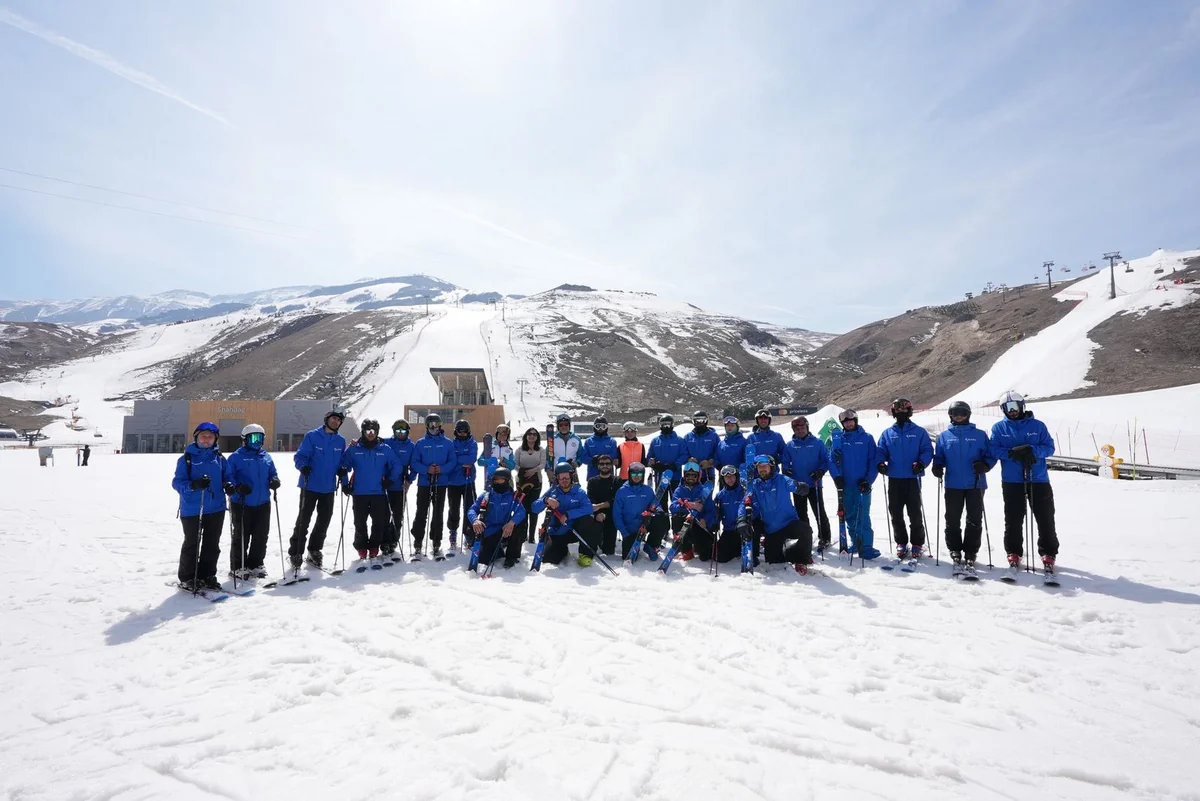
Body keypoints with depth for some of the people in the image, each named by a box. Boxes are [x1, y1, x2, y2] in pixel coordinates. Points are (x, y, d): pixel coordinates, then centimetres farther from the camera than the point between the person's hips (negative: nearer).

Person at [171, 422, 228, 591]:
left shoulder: (219, 458, 8)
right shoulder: (186, 458, -4)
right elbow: (177, 482, -8)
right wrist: (194, 485, -27)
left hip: (216, 509, 4)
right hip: (192, 510, -4)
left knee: (212, 545, 11)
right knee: (191, 544, 4)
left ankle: (207, 576, 22)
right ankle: (187, 578, 17)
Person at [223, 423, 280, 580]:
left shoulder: (266, 457, 11)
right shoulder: (236, 457, -6)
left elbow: (273, 473, 17)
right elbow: (227, 476, -10)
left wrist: (274, 480, -6)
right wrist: (236, 487, -27)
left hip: (263, 504, 5)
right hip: (241, 504, -5)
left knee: (261, 536, 10)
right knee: (241, 537, 4)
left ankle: (255, 564, 24)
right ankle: (237, 567, 16)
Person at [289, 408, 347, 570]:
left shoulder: (341, 441, 7)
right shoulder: (312, 436, -6)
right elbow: (299, 456, -9)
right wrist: (303, 466, -27)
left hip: (329, 488, 5)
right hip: (310, 486, -4)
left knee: (324, 520, 10)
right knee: (303, 520, 1)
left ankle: (314, 552, 24)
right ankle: (295, 553, 13)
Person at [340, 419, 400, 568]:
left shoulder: (385, 449, 1)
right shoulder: (354, 449, 0)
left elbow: (396, 466, 7)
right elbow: (343, 467, 7)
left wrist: (390, 480, -1)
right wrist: (345, 484, 2)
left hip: (379, 493, 0)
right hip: (359, 494, 0)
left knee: (379, 523, 0)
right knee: (360, 524, 5)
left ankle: (373, 552, 10)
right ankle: (362, 550, 19)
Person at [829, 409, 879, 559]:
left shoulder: (867, 438, 1)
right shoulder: (838, 440, 8)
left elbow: (874, 461, -2)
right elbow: (832, 460, 4)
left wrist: (868, 480, -10)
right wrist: (837, 476, -11)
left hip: (862, 485, -3)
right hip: (845, 485, 3)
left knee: (862, 516, -9)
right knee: (849, 516, 10)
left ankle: (866, 547, -7)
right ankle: (856, 543, 23)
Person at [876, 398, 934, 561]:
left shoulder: (919, 432, 4)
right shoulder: (887, 433, 11)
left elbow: (927, 450, -1)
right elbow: (880, 451, 8)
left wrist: (921, 463, -19)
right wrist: (880, 463, -12)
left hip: (913, 478, -2)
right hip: (894, 479, 2)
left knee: (915, 513, 2)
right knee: (896, 513, 7)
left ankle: (918, 544, 15)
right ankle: (901, 543, 19)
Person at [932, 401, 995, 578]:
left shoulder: (979, 435, 5)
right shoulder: (944, 436, 9)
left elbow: (991, 455, 4)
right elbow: (939, 456, 10)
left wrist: (984, 465, -17)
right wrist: (937, 466, -10)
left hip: (975, 484, -1)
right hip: (953, 484, 1)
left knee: (974, 521, 3)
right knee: (952, 521, 5)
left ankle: (970, 555, 11)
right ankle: (955, 552, 16)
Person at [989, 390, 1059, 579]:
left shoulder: (1038, 426, 6)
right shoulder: (999, 427, 5)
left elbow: (1049, 448, 1)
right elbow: (994, 450, -3)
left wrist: (1032, 450, -19)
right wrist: (1012, 452, -21)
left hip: (1039, 480, 1)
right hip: (1011, 482, 0)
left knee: (1045, 520, 5)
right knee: (1013, 521, 4)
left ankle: (1048, 555, 18)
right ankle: (1014, 555, 14)